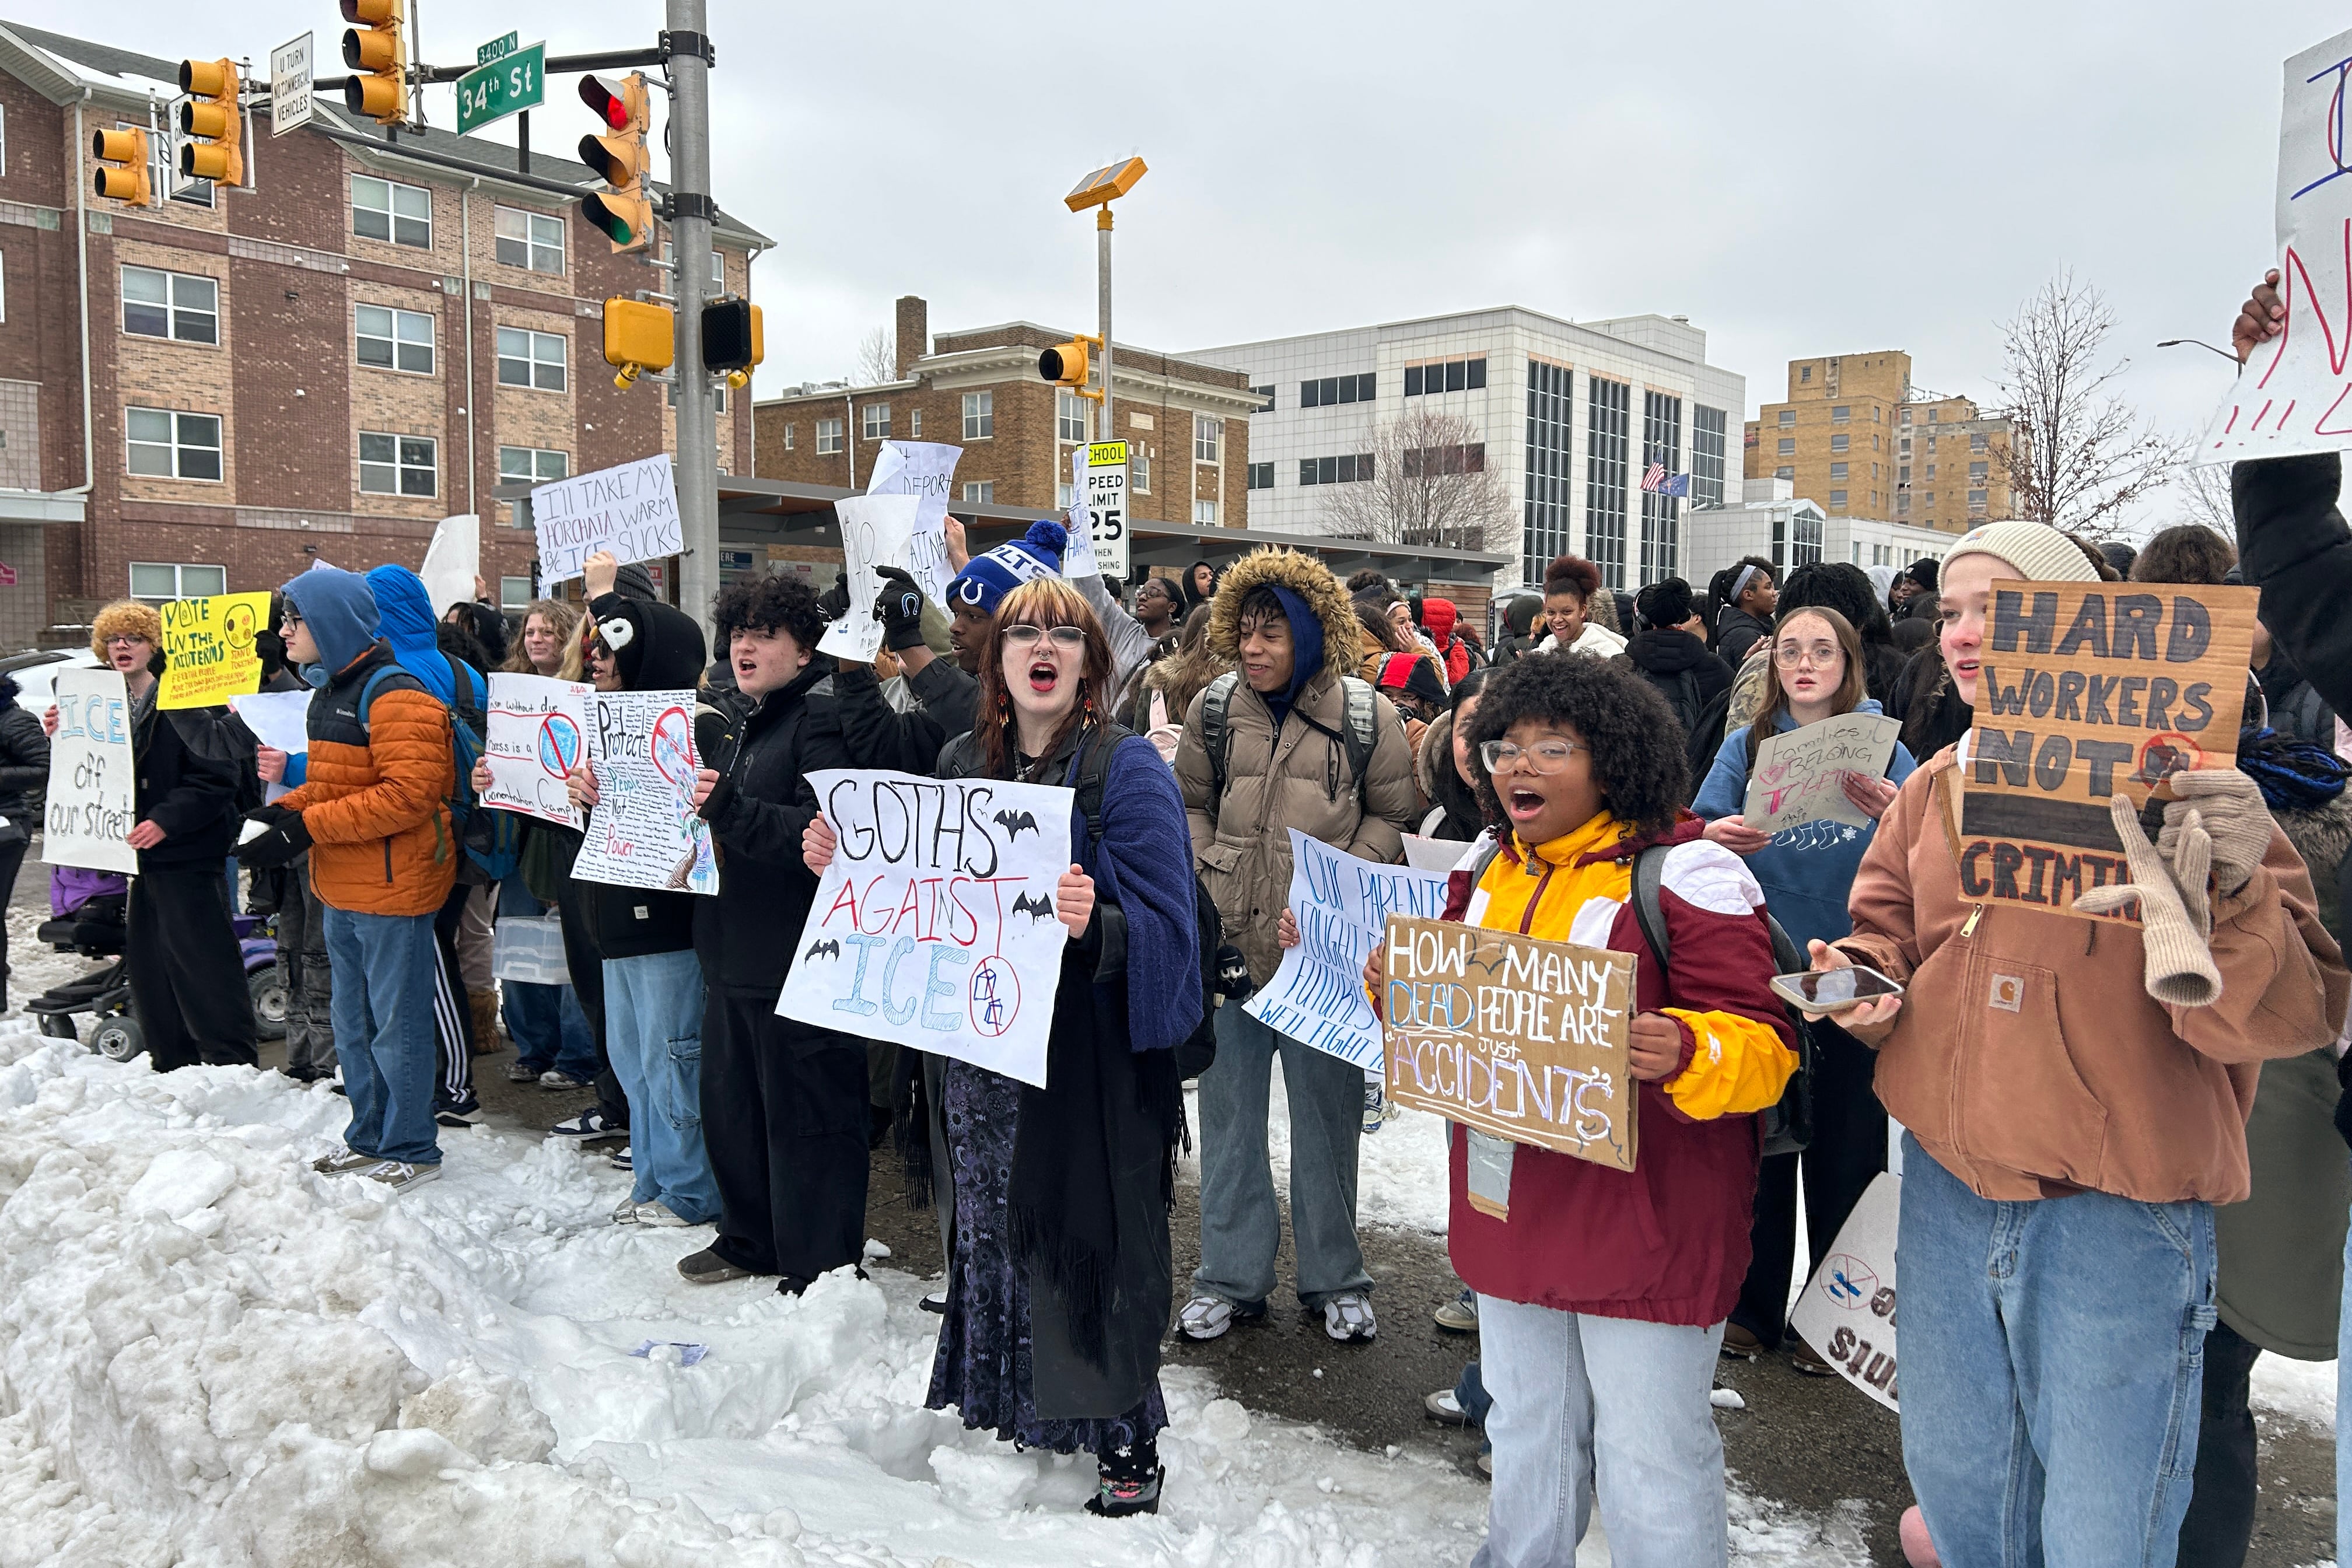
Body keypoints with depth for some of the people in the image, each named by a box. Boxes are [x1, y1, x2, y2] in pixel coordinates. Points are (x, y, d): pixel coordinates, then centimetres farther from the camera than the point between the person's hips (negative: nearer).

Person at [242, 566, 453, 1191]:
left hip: (393, 888, -10)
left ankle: (411, 1151, 13)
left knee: (396, 1024, 1)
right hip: (341, 891, 10)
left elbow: (408, 794, -26)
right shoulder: (329, 692, 14)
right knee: (353, 1024, 18)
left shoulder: (396, 696, -18)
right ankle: (368, 1139, 31)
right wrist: (283, 810, 2)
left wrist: (306, 827, -24)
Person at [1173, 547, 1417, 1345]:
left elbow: (1392, 815, 5)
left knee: (1327, 1111, 10)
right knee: (1229, 1106, 11)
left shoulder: (1365, 712, -3)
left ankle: (1334, 1278, 27)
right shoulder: (1214, 707, 3)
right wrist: (1204, 880, 0)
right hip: (1230, 942, 2)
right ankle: (1231, 1276, 27)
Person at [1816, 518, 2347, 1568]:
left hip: (2119, 1215, -5)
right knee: (1955, 1484, 22)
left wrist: (2231, 894, -34)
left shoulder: (2175, 786, -11)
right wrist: (1861, 981, -5)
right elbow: (1886, 931, 17)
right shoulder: (1936, 788, 5)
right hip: (1947, 1193, 5)